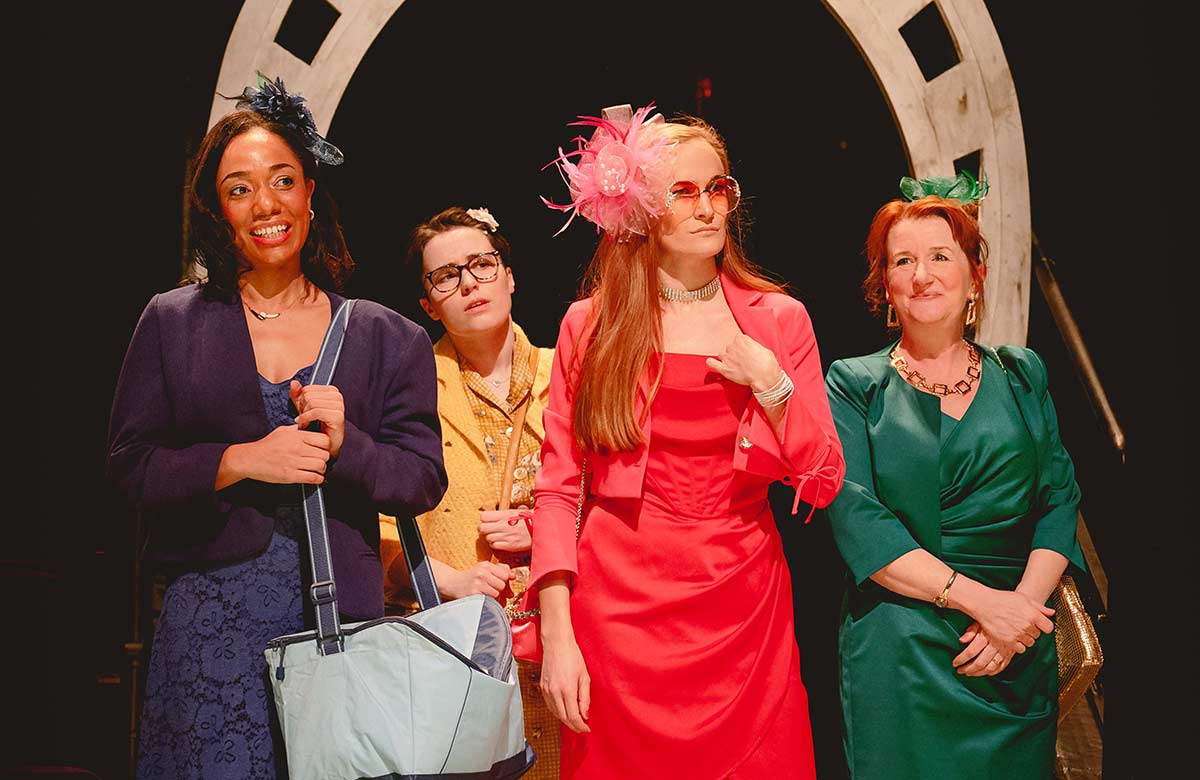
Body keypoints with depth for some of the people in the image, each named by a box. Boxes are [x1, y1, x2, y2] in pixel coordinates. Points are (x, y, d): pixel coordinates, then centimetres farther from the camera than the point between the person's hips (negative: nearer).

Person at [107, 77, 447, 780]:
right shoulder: (171, 322, 6)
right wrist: (241, 460, -12)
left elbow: (425, 479, 2)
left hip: (339, 616, 0)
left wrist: (345, 445, -15)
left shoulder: (387, 339, 5)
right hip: (210, 616, 0)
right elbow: (130, 464, 2)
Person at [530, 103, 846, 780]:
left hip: (743, 610, 1)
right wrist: (557, 636, -8)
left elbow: (823, 484, 3)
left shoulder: (779, 318, 5)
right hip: (617, 611, -1)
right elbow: (559, 486, -1)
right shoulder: (590, 323, 1)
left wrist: (769, 382, -10)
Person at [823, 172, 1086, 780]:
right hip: (897, 655, -3)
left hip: (1021, 660, 3)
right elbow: (854, 518, -12)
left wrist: (1022, 603, -13)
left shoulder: (1022, 376, 10)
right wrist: (980, 599, -18)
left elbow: (1060, 500, 4)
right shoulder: (854, 385, 0)